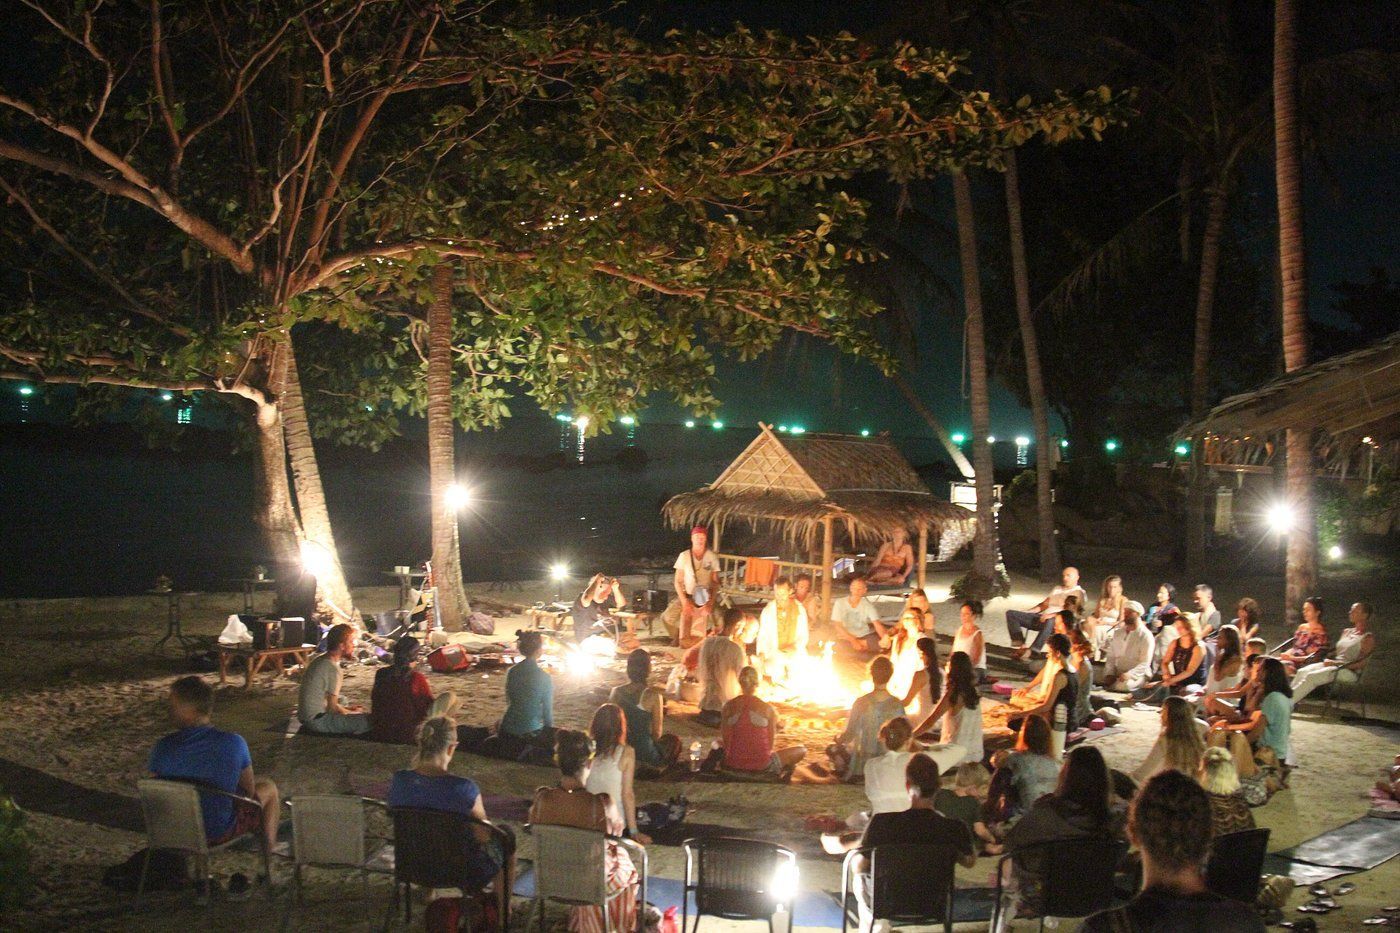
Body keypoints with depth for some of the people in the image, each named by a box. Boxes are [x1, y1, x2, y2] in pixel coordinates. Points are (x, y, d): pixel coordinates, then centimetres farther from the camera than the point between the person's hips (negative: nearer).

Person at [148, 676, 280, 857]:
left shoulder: (164, 747, -22)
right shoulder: (233, 743, -25)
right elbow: (248, 790, -10)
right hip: (219, 832, -2)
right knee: (268, 789, 25)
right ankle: (269, 854, 41)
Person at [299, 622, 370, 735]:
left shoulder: (320, 660, 11)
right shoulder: (333, 668, -18)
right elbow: (333, 708, -16)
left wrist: (347, 708, 14)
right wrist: (353, 713, 0)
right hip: (317, 720, -10)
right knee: (368, 720, -18)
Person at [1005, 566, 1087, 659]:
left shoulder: (1078, 592, 3)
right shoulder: (1057, 589, 28)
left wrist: (1052, 615, -23)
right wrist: (1028, 611, 11)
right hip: (1043, 617, 8)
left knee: (1050, 621, -46)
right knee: (1011, 613, -4)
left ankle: (1032, 650, -45)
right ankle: (1021, 646, -17)